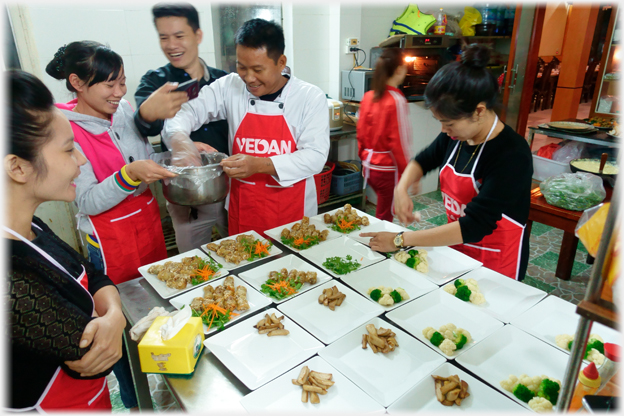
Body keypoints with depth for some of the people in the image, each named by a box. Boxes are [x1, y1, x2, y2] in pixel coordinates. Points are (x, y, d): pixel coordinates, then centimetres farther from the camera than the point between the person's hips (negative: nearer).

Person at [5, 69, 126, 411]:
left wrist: (114, 315, -22)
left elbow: (95, 278, -2)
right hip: (62, 404, -6)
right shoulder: (13, 280, -35)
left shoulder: (29, 229, -8)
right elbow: (89, 360, -27)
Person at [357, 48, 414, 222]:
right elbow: (400, 142, -18)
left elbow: (361, 133, 8)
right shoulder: (397, 101, -17)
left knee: (385, 210, 25)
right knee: (384, 217, 7)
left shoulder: (368, 97, 2)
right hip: (388, 170, -7)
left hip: (370, 166, 7)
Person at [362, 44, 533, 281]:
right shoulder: (455, 135, -7)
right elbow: (424, 160, 12)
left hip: (496, 265, -6)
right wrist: (401, 189, -10)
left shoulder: (512, 156, -28)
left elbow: (473, 227, -33)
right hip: (457, 247, 6)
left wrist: (400, 240, -30)